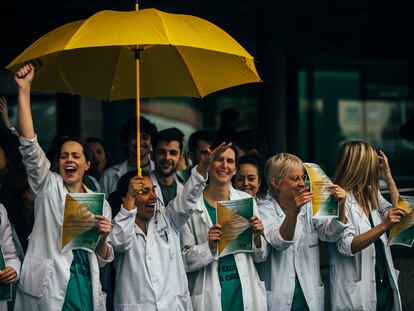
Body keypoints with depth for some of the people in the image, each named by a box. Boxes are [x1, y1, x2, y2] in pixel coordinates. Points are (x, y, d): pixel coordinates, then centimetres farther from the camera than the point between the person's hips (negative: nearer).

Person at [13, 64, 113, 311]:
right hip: (48, 290, -3)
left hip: (86, 290, 3)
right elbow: (29, 145, -9)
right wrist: (24, 89, -15)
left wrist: (103, 237, -8)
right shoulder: (49, 187, 6)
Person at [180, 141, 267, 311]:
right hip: (210, 297, -3)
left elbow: (259, 256, 10)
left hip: (246, 293, 3)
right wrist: (209, 246, -20)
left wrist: (257, 237, -8)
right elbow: (185, 261, -5)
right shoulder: (192, 204, -5)